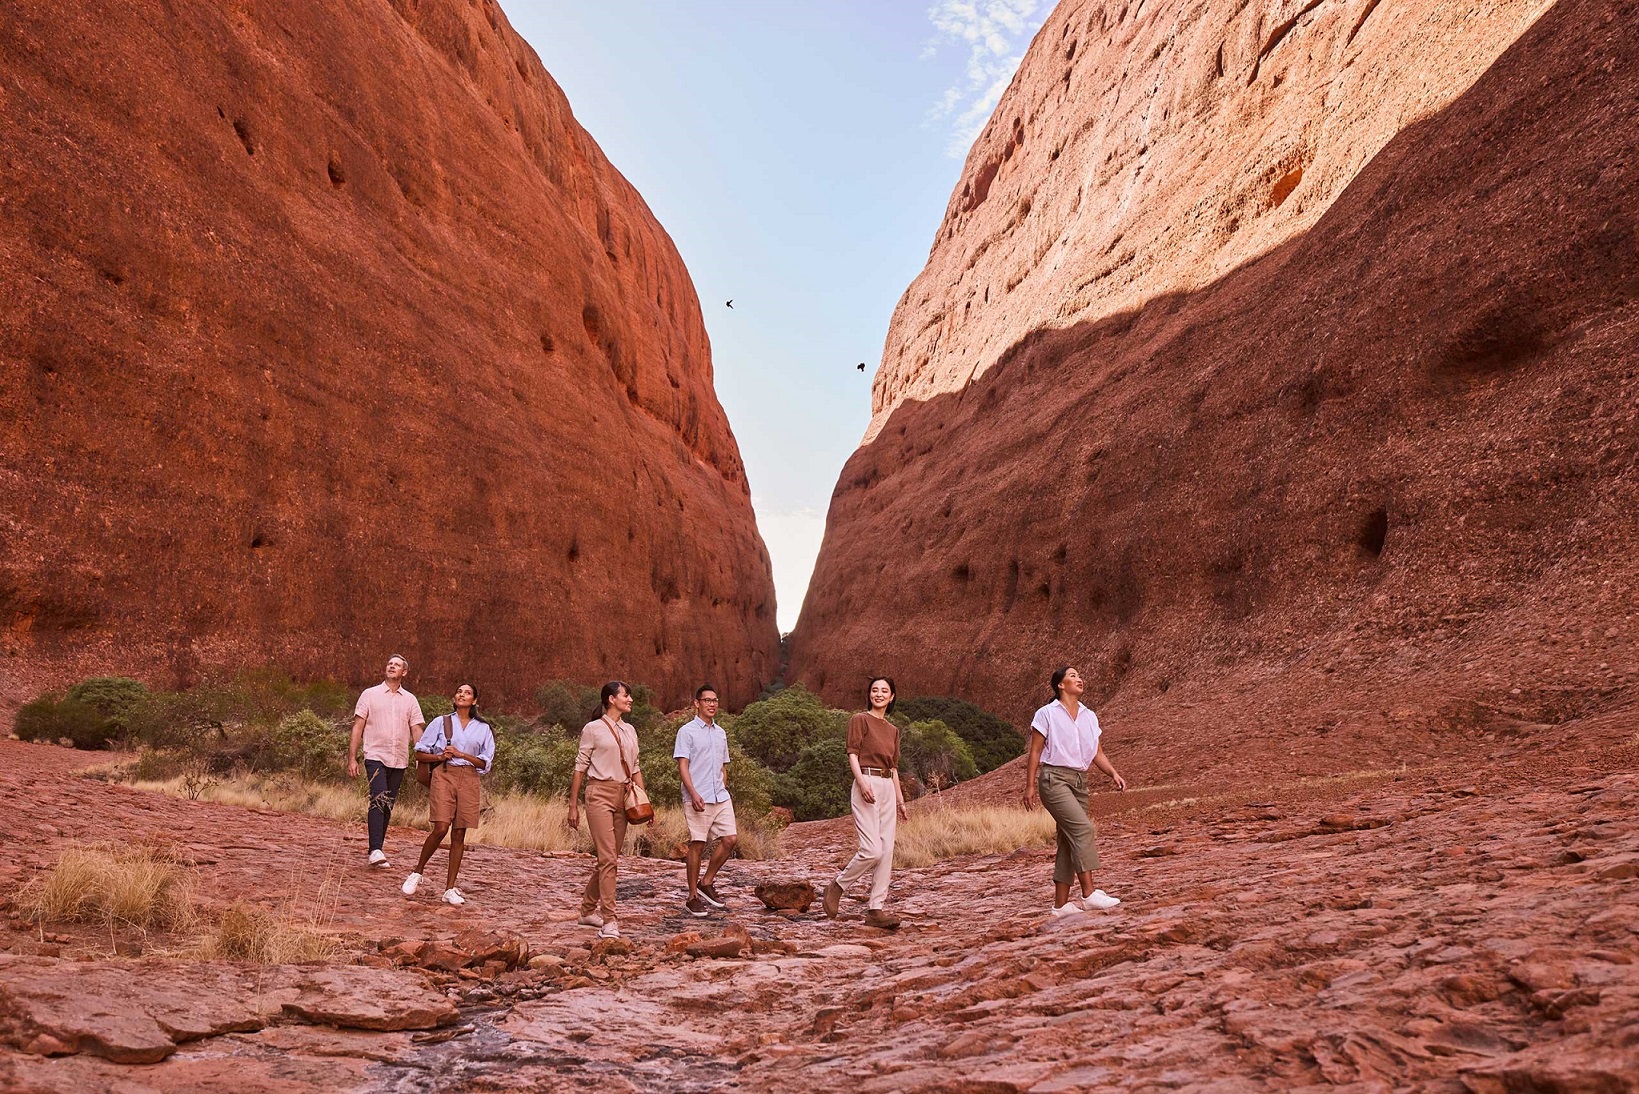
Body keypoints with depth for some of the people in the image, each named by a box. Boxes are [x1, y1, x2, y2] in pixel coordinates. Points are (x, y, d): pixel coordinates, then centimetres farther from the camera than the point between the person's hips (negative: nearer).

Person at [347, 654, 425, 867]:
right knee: (379, 800, -18)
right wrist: (352, 758, -4)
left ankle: (377, 850, 14)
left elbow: (416, 731, 11)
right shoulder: (370, 694, 6)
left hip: (399, 760, 3)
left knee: (388, 806, 6)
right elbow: (358, 727, 3)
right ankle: (375, 850, -23)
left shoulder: (410, 700, 13)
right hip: (376, 756, -3)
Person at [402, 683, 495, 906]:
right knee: (440, 828, -15)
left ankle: (450, 889, 6)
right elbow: (419, 752, 10)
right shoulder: (441, 722, 8)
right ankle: (417, 873, 7)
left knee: (459, 834, 1)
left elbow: (485, 762, 6)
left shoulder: (483, 728, 11)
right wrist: (440, 757, -8)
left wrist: (460, 754, -7)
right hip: (444, 775, -2)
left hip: (468, 779, 2)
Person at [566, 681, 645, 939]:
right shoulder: (593, 729, -2)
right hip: (600, 794, -6)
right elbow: (580, 768, 0)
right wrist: (573, 805, -2)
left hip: (623, 797, 6)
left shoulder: (629, 731, 15)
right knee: (608, 858, -13)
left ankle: (588, 910, 26)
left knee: (611, 858, 10)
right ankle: (608, 921, -12)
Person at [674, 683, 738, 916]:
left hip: (721, 798, 6)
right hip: (697, 799, -6)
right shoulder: (687, 731, -2)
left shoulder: (721, 733, 17)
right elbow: (682, 766, -9)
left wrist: (723, 791, 17)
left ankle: (706, 883, 13)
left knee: (730, 839, -3)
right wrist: (694, 794, -19)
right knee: (697, 845, -3)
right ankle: (693, 897, 7)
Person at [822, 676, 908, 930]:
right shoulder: (859, 720, 1)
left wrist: (900, 800, 19)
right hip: (866, 785, -7)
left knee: (887, 851, 1)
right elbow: (852, 754, -9)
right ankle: (837, 887, 8)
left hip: (888, 788, 7)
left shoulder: (893, 730, 20)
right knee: (872, 850, -13)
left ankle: (876, 909, 5)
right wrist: (862, 781, -24)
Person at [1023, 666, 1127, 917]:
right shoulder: (1047, 714, -3)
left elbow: (1098, 754, 11)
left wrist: (1114, 774, -6)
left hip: (1079, 782, 6)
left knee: (1069, 842, 5)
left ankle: (1060, 903, 11)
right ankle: (1089, 894, -22)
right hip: (1054, 779, -6)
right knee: (1083, 828, -21)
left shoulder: (1090, 717, 13)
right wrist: (1030, 786, -7)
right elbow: (1034, 752, -3)